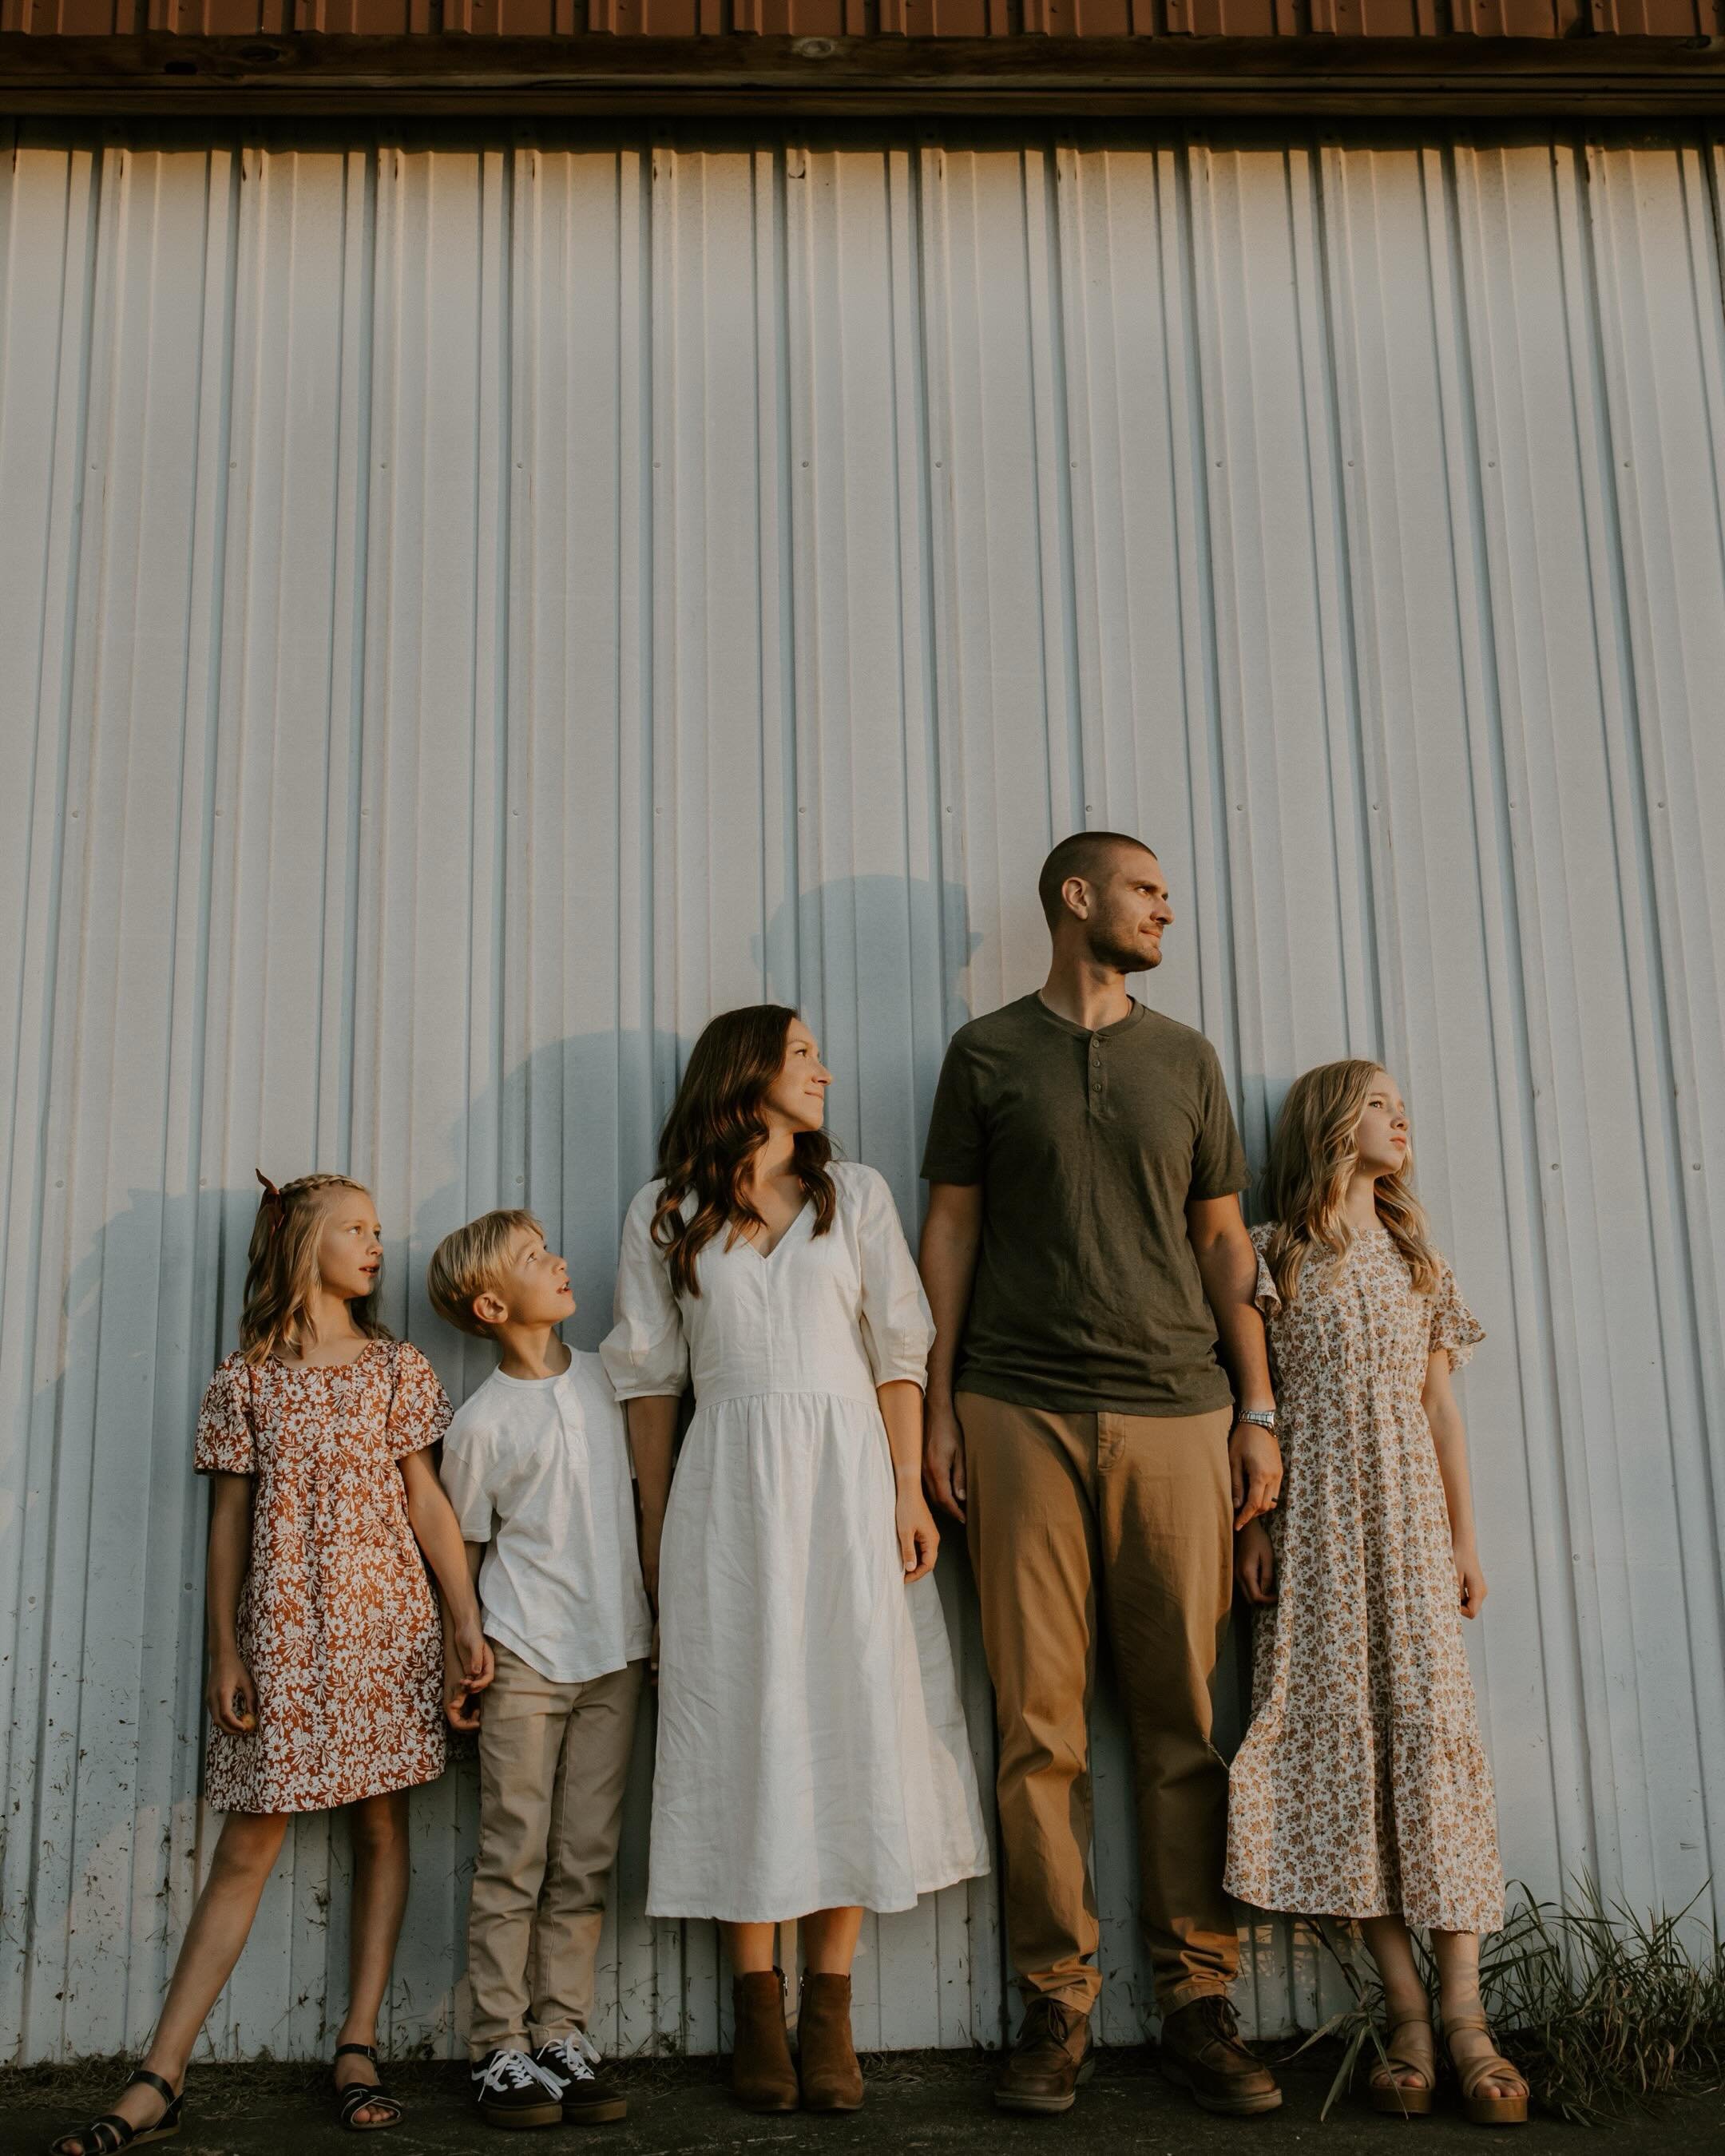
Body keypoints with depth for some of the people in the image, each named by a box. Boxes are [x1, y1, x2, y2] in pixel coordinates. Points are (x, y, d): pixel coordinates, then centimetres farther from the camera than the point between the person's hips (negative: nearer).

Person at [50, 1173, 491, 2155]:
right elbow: (229, 1520, 5)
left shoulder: (397, 1367, 6)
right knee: (248, 1844, 0)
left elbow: (427, 1499, 5)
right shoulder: (248, 1380, 4)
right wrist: (225, 1655, 1)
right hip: (281, 1631, -1)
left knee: (383, 1825, 3)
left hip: (385, 1622, 1)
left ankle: (358, 2049, 14)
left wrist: (468, 1622, -2)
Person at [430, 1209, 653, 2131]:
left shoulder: (605, 1380, 6)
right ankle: (499, 2048, 12)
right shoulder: (481, 1422, -7)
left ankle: (562, 2036, 17)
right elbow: (467, 1549, 2)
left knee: (585, 1861, 8)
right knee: (513, 1857, 2)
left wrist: (656, 1614, 14)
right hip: (525, 1663, -4)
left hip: (614, 1654, 4)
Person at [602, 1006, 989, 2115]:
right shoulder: (665, 1215, 8)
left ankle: (830, 2009, 9)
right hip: (727, 1488, -1)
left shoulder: (855, 1194, 11)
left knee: (851, 1725, 0)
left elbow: (898, 1353, 6)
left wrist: (911, 1492, -3)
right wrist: (656, 1524, 2)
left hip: (845, 1479, 1)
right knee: (744, 1729, 1)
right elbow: (651, 1378, 8)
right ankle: (758, 2004, 11)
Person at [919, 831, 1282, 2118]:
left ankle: (1199, 1998, 13)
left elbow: (1225, 1243, 14)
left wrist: (1259, 1410, 7)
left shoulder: (1185, 1057, 15)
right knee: (1040, 1720, 0)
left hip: (1174, 1408, 2)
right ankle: (1057, 2002, 11)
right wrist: (939, 1407, 1)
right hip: (1021, 1410, -2)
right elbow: (951, 1231, 7)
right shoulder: (987, 1052, 9)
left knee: (1187, 1713, 2)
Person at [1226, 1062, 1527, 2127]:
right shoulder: (1272, 1254, 5)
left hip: (1409, 1507, 3)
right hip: (1316, 1510, -3)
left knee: (1432, 1721, -7)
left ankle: (1464, 2010, -4)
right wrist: (1252, 1522, -7)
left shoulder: (1418, 1258, 16)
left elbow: (1441, 1405, 14)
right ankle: (1409, 2015, 1)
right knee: (1345, 1728, -5)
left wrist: (1466, 1538, 9)